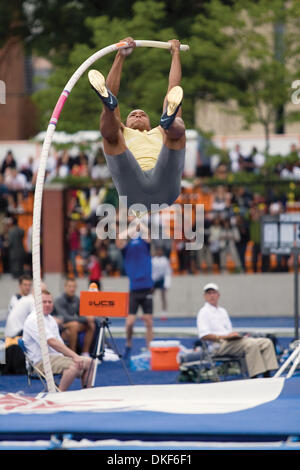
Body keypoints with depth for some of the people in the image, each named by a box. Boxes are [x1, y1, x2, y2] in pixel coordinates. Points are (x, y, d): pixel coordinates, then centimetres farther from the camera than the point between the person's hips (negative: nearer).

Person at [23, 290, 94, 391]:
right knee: (74, 365, -31)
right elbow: (51, 342, -24)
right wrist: (74, 356, -29)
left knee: (88, 362, 1)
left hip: (56, 356, 10)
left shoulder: (50, 319, 18)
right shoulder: (34, 320, -14)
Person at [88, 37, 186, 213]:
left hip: (164, 188, 1)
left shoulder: (160, 133, 45)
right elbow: (112, 90, 36)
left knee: (178, 128, -17)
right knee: (109, 130, -14)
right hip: (133, 189, -1)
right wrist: (120, 56, 35)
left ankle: (169, 120, -55)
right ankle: (108, 102, -49)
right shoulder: (122, 133, 41)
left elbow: (173, 89, 44)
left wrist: (176, 53, 48)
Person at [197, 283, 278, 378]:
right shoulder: (203, 312, 2)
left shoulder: (223, 311, 28)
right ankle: (254, 378, -36)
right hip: (219, 345, -9)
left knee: (266, 342, -7)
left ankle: (267, 376, -18)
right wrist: (225, 336, -17)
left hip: (229, 341, 9)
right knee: (251, 344, -32)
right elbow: (203, 336, -11)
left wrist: (237, 335, 5)